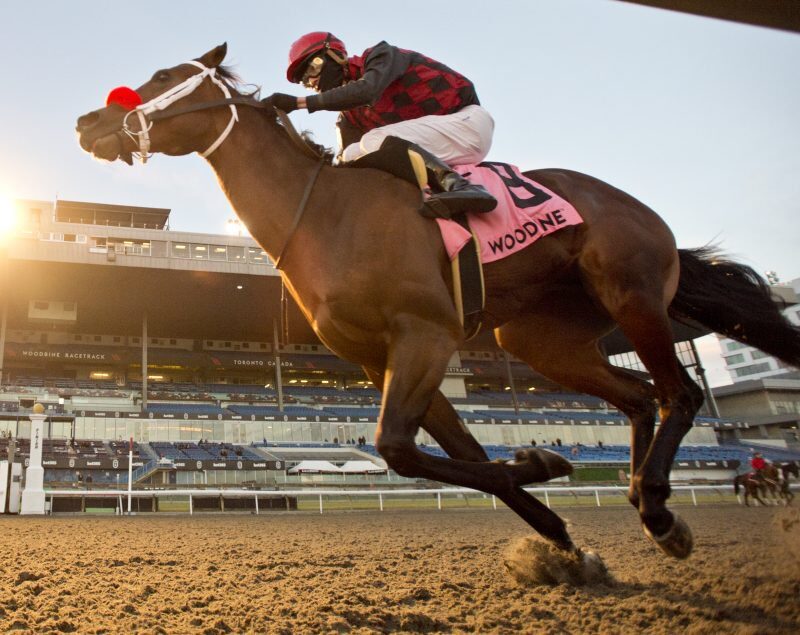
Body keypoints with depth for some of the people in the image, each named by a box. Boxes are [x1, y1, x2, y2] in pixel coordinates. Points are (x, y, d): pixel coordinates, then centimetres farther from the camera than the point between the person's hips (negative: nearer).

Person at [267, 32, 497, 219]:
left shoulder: (381, 55, -6)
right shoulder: (349, 116, 13)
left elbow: (366, 92, -27)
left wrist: (299, 102, -27)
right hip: (433, 149, 8)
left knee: (375, 142, -27)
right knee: (354, 154, -5)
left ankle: (457, 184, -37)